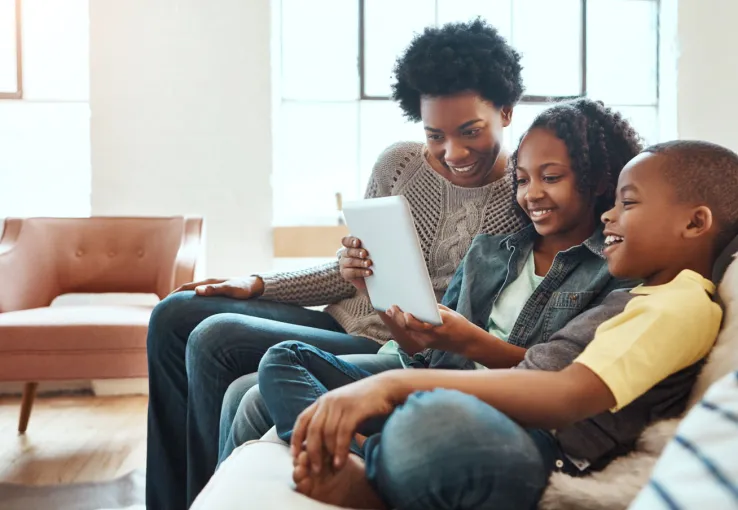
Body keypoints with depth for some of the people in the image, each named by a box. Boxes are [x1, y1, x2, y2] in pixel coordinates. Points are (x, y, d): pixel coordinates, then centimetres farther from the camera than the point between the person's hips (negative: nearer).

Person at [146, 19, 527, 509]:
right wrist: (257, 285, 3)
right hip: (341, 321, 7)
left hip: (401, 356, -7)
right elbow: (352, 272, 12)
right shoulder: (399, 163, 3)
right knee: (176, 316, 1)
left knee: (215, 341, -20)